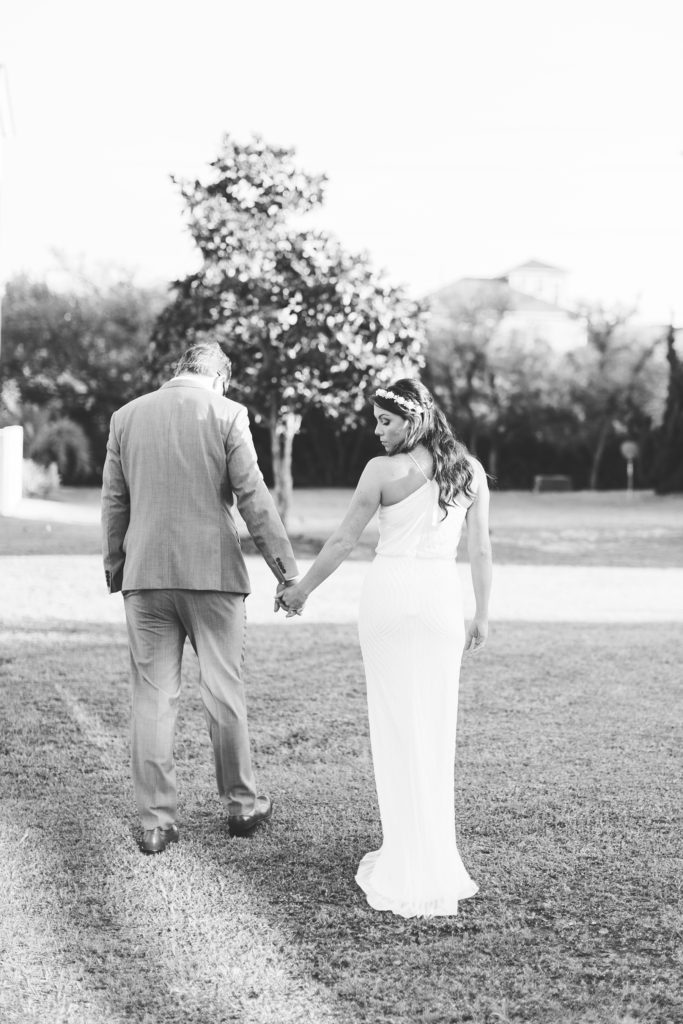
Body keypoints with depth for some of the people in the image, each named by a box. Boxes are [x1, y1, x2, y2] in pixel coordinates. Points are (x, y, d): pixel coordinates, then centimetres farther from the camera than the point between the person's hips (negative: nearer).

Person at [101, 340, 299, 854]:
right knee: (224, 691, 10)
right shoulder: (227, 413, -4)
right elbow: (253, 497, -7)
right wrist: (286, 567, -1)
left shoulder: (126, 416, 7)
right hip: (213, 570, -3)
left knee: (153, 697, 6)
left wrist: (114, 565, 22)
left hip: (145, 574, 3)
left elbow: (114, 501, 11)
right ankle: (241, 803, 22)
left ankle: (157, 821, 8)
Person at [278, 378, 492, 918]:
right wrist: (482, 613, 16)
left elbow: (343, 540, 0)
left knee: (398, 728, 3)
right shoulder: (470, 470, 5)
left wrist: (302, 588, 13)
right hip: (441, 597, 3)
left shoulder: (383, 470, -7)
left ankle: (411, 867, 5)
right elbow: (480, 549, 8)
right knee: (435, 729, 11)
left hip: (389, 594, -3)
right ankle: (433, 858, 16)